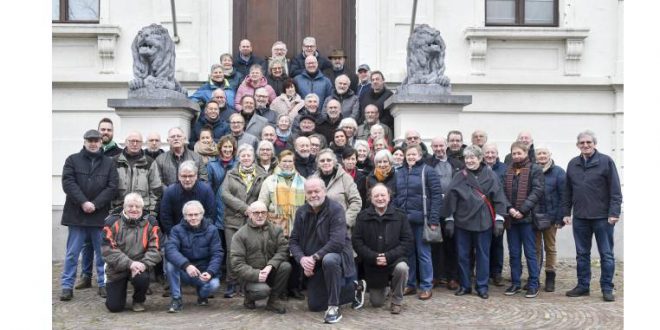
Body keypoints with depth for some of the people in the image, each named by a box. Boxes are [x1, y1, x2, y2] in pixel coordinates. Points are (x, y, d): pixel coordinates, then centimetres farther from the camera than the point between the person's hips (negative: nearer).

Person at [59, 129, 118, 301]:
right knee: (72, 253, 4)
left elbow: (112, 187, -1)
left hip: (101, 215, 1)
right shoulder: (73, 160, 5)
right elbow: (68, 183, -5)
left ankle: (103, 284, 18)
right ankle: (67, 286, 12)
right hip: (77, 214, 0)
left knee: (102, 253, 7)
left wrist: (95, 204, -13)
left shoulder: (109, 162, 7)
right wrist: (83, 202, -16)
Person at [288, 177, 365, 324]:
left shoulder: (335, 209, -19)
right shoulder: (301, 212, -1)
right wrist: (302, 259, -22)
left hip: (337, 254, -6)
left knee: (329, 260, -42)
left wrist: (315, 257, -29)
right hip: (315, 265, 6)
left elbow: (338, 241, -29)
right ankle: (355, 288, 27)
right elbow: (293, 240, -3)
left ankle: (334, 307, -25)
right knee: (314, 306, 8)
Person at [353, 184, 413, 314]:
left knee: (402, 268, -36)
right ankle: (381, 289, 40)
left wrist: (388, 256, -20)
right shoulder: (363, 216, 0)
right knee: (376, 303, 1)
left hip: (394, 260, -1)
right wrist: (374, 257, -19)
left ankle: (396, 301, -8)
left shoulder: (399, 216, -2)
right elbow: (356, 242, -5)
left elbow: (407, 242, -8)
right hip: (372, 265, 1)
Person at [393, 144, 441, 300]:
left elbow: (436, 196, -8)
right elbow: (395, 196, 15)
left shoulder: (428, 172, -4)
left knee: (423, 253, 2)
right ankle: (410, 284, 22)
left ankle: (426, 287, 11)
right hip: (404, 219, 5)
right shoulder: (400, 173, 12)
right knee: (408, 253, 11)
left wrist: (434, 220, -14)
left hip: (421, 219, -5)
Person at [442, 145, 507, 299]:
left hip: (483, 222, -1)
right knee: (463, 255, 8)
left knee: (483, 255, 7)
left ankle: (482, 286, 18)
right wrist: (449, 219, -2)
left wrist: (499, 219, -6)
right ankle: (465, 285, 20)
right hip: (462, 222, 1)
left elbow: (498, 198, -1)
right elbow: (450, 197, 0)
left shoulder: (490, 176, -1)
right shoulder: (459, 176, 1)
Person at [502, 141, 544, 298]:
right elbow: (503, 192, 6)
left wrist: (522, 210, -17)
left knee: (530, 253, 2)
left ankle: (533, 285, 10)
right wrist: (509, 209, -10)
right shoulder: (507, 170, 11)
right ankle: (515, 283, 19)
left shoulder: (535, 170, -1)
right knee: (514, 253, 10)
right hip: (511, 218, 4)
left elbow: (537, 191, -9)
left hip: (527, 217, -4)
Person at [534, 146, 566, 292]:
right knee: (536, 247, 10)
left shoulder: (558, 172, -4)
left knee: (550, 247, 9)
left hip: (550, 217, -2)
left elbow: (563, 196, -7)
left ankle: (550, 278, 18)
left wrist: (560, 218, -12)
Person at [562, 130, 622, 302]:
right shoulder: (572, 164, 9)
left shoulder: (606, 161, -4)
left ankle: (607, 288, 13)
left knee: (606, 254, 4)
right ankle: (583, 285, 20)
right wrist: (566, 212, 8)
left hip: (603, 217, -4)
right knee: (582, 254, 11)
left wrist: (614, 213, -13)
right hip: (580, 218, 4)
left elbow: (615, 190, -7)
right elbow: (568, 191, 13)